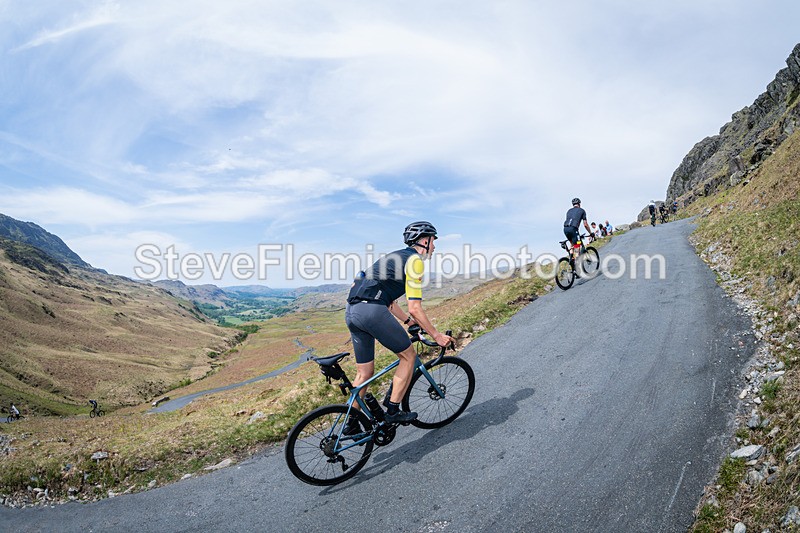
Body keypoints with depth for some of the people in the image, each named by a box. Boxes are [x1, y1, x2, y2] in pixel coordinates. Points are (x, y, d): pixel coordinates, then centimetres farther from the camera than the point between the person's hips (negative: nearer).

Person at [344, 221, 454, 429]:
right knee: (408, 356, 8)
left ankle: (351, 423, 26)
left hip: (351, 311, 9)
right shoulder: (415, 260, -1)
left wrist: (409, 321, 37)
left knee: (364, 372, 18)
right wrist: (437, 335, 3)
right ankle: (393, 411, 13)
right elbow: (414, 307, -6)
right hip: (371, 310, -9)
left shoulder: (397, 257, 28)